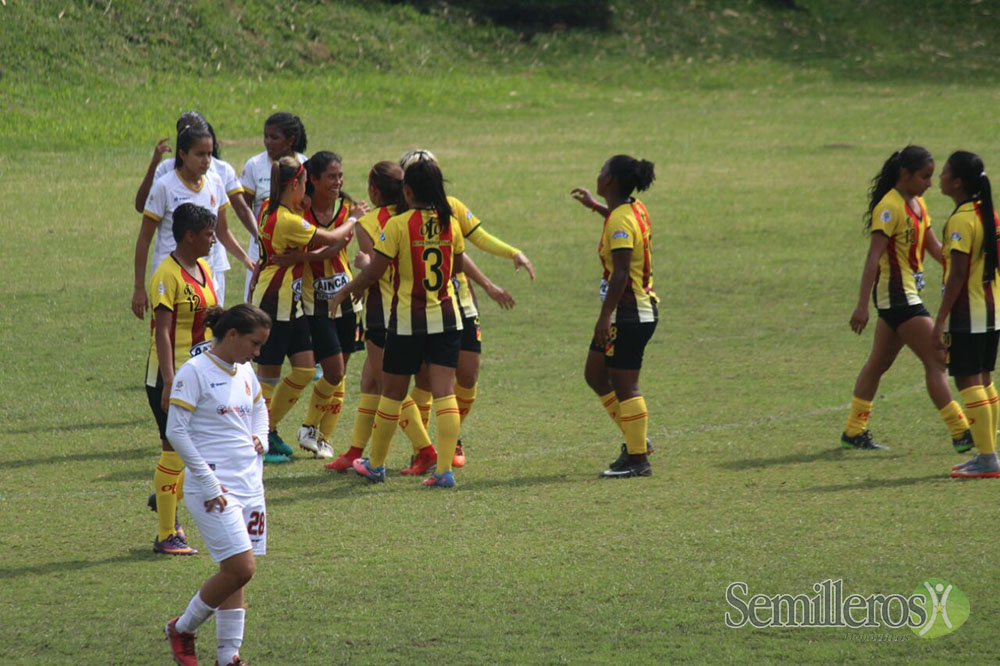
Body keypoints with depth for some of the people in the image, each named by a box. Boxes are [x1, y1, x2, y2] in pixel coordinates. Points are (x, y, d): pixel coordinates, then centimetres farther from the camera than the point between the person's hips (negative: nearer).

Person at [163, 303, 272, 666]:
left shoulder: (245, 372, 12)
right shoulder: (195, 372, -11)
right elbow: (176, 431, -13)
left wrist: (260, 438, 11)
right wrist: (208, 483, -15)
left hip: (249, 483, 7)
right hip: (215, 487, -7)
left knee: (235, 572, 6)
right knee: (241, 568, -14)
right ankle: (182, 629, 6)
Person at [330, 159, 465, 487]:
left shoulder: (398, 225, -13)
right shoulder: (450, 223, 0)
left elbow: (373, 272, -11)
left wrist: (345, 291, 6)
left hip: (407, 320, -3)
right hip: (446, 318, 3)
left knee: (392, 394, 11)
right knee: (444, 392, -1)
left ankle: (375, 465, 24)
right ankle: (444, 469, -10)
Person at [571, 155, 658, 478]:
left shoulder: (620, 221, -19)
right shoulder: (635, 209, 9)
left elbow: (621, 273, -25)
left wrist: (605, 316, -26)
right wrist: (594, 206, 43)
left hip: (629, 315, -10)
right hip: (640, 309, 10)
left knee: (624, 386, -4)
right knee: (595, 375, 17)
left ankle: (638, 459, 2)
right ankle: (636, 441, 22)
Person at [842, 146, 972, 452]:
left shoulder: (917, 204, 11)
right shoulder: (890, 208, -18)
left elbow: (935, 248, 16)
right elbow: (873, 257, -23)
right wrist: (862, 305, -27)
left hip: (907, 295, 10)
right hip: (897, 296, -10)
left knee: (879, 363, 14)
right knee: (936, 361, -8)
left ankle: (854, 432, 21)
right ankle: (961, 434, -6)